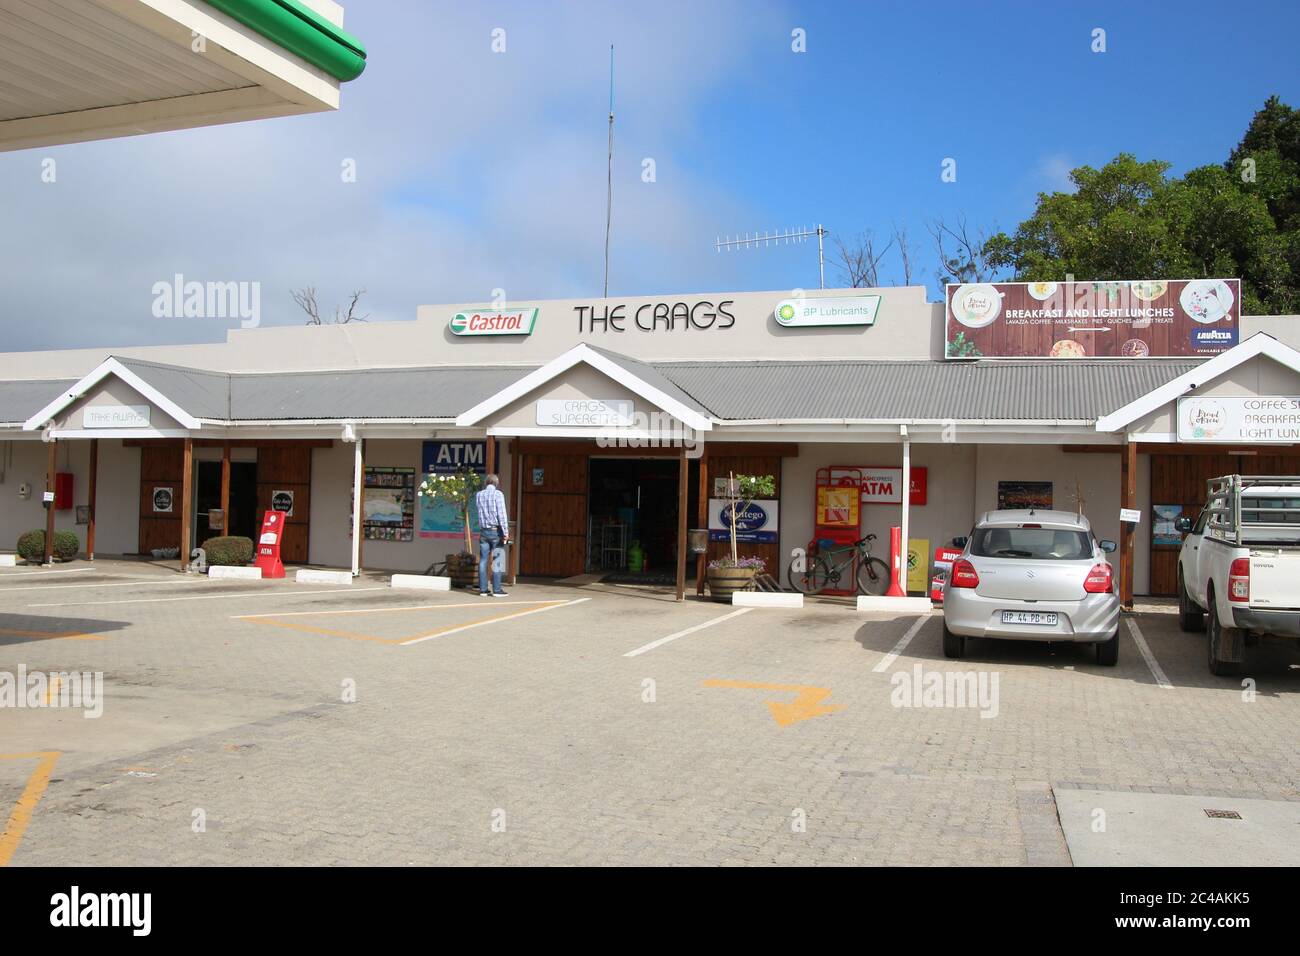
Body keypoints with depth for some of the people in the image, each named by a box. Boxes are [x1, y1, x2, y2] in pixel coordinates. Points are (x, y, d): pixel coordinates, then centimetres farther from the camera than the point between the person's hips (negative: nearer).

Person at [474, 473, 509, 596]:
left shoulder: (478, 495, 7)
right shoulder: (498, 494, -9)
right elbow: (502, 514, -14)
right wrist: (506, 532, -13)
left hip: (483, 531, 5)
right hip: (496, 531, -5)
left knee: (483, 560, 6)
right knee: (497, 561, -2)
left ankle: (483, 589, 7)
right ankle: (496, 590, -3)